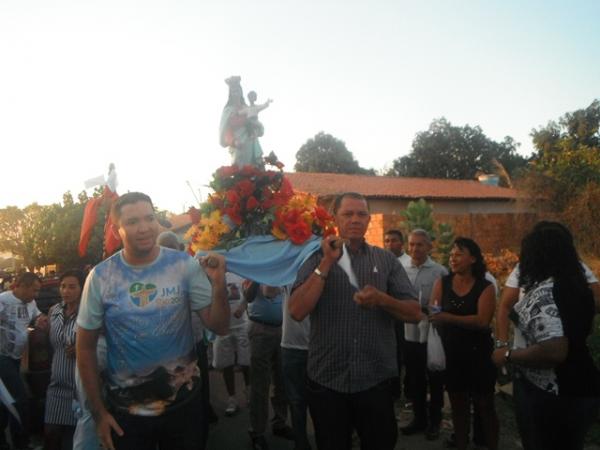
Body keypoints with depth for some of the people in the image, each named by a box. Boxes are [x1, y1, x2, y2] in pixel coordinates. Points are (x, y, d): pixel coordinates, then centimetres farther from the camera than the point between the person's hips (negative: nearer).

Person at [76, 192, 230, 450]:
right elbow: (85, 347, 0)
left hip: (183, 404, 1)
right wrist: (98, 412, 1)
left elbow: (218, 327, -8)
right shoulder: (100, 277, -9)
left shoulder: (184, 266, -10)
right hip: (125, 411, 0)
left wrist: (219, 284, -26)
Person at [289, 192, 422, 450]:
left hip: (376, 381, 1)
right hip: (326, 380, 0)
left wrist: (381, 299, -18)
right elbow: (297, 311, -13)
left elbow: (415, 314, 0)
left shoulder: (387, 260, 2)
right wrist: (326, 264, -16)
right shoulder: (317, 258, 0)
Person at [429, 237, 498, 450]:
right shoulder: (442, 283, -1)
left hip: (478, 354, -2)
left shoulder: (485, 287, -8)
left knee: (484, 406, 13)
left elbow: (482, 321, -21)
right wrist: (432, 314, -30)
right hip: (452, 354, 2)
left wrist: (448, 317, -33)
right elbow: (433, 314, -7)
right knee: (458, 406, 17)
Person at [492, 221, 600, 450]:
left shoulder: (543, 294, -26)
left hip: (551, 398, -9)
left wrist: (508, 355, -22)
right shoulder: (575, 285, 3)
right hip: (578, 389, 9)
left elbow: (554, 351, -36)